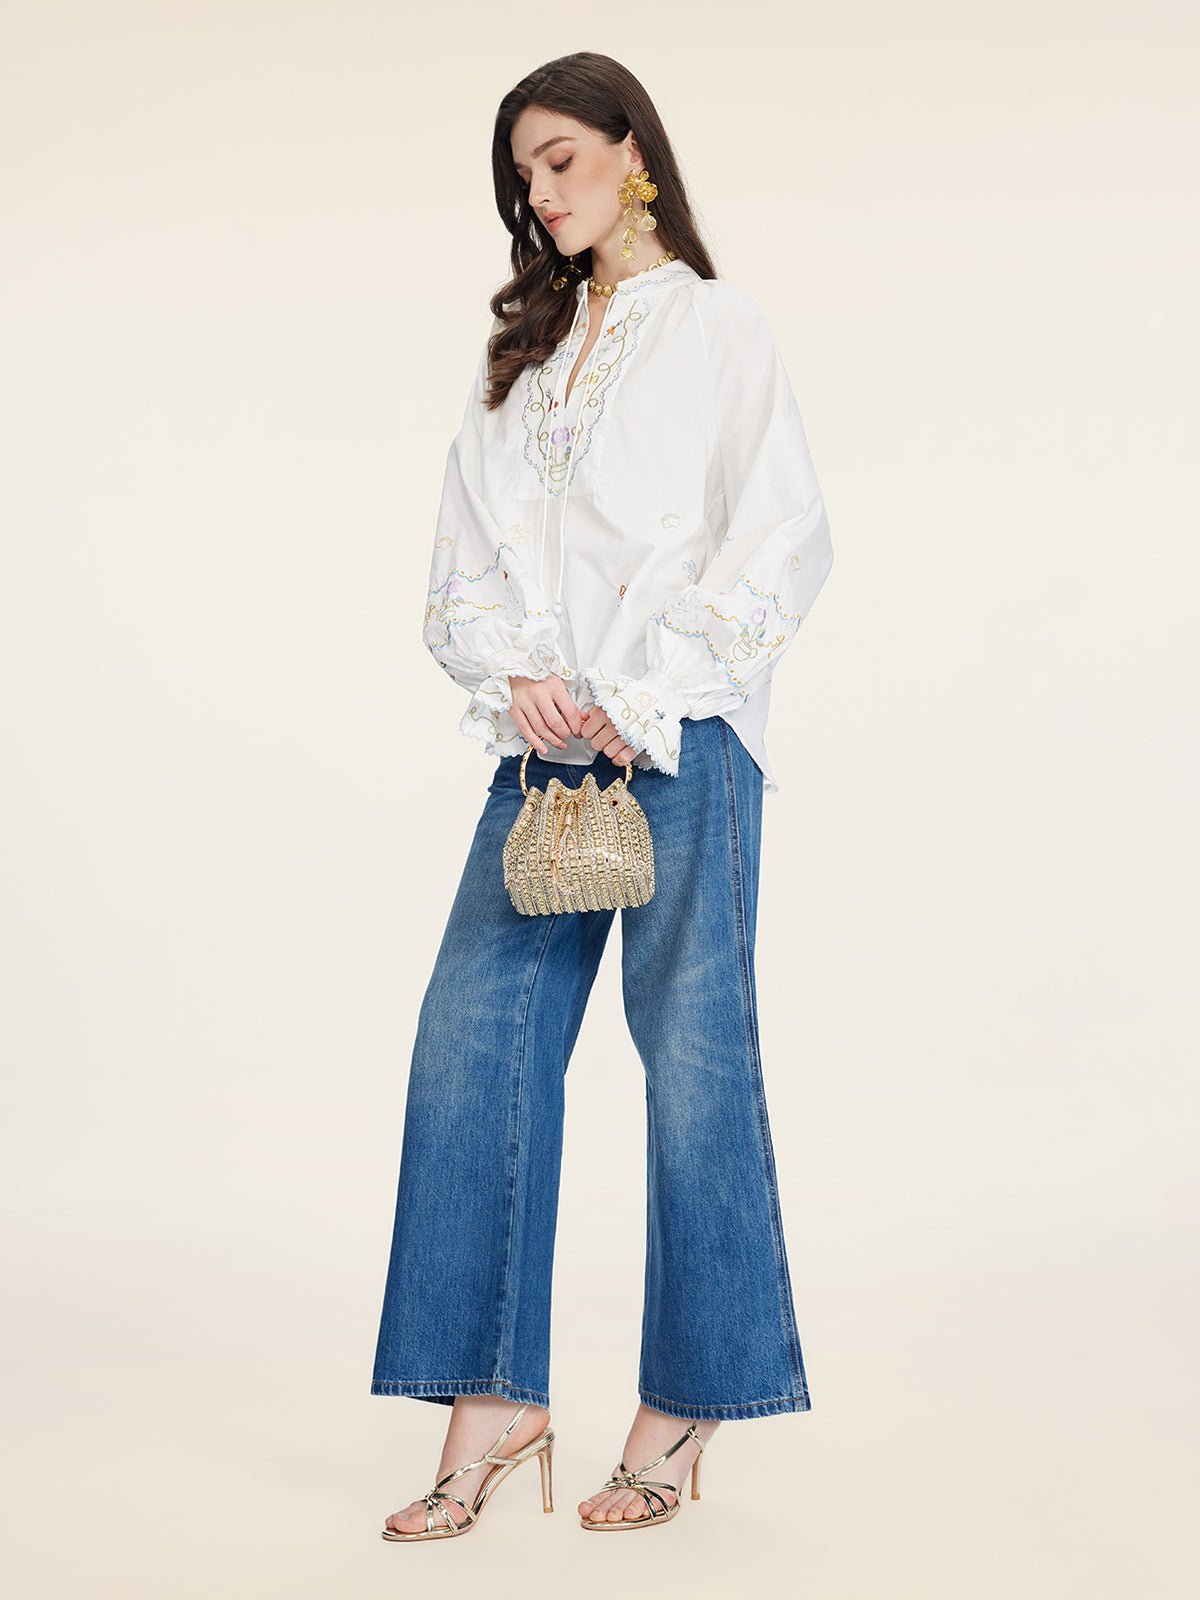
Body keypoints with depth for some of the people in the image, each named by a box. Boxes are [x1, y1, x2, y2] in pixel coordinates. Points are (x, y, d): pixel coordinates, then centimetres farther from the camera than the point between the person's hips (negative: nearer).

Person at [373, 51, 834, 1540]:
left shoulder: (718, 327, 4)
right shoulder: (518, 353, 20)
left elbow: (781, 540, -4)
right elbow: (465, 553, 16)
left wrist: (643, 701, -11)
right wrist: (514, 675, -5)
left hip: (680, 740, -5)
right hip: (542, 745, 6)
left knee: (691, 1054, -3)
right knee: (470, 1042, -3)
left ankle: (685, 1406, 8)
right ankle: (496, 1394, 2)